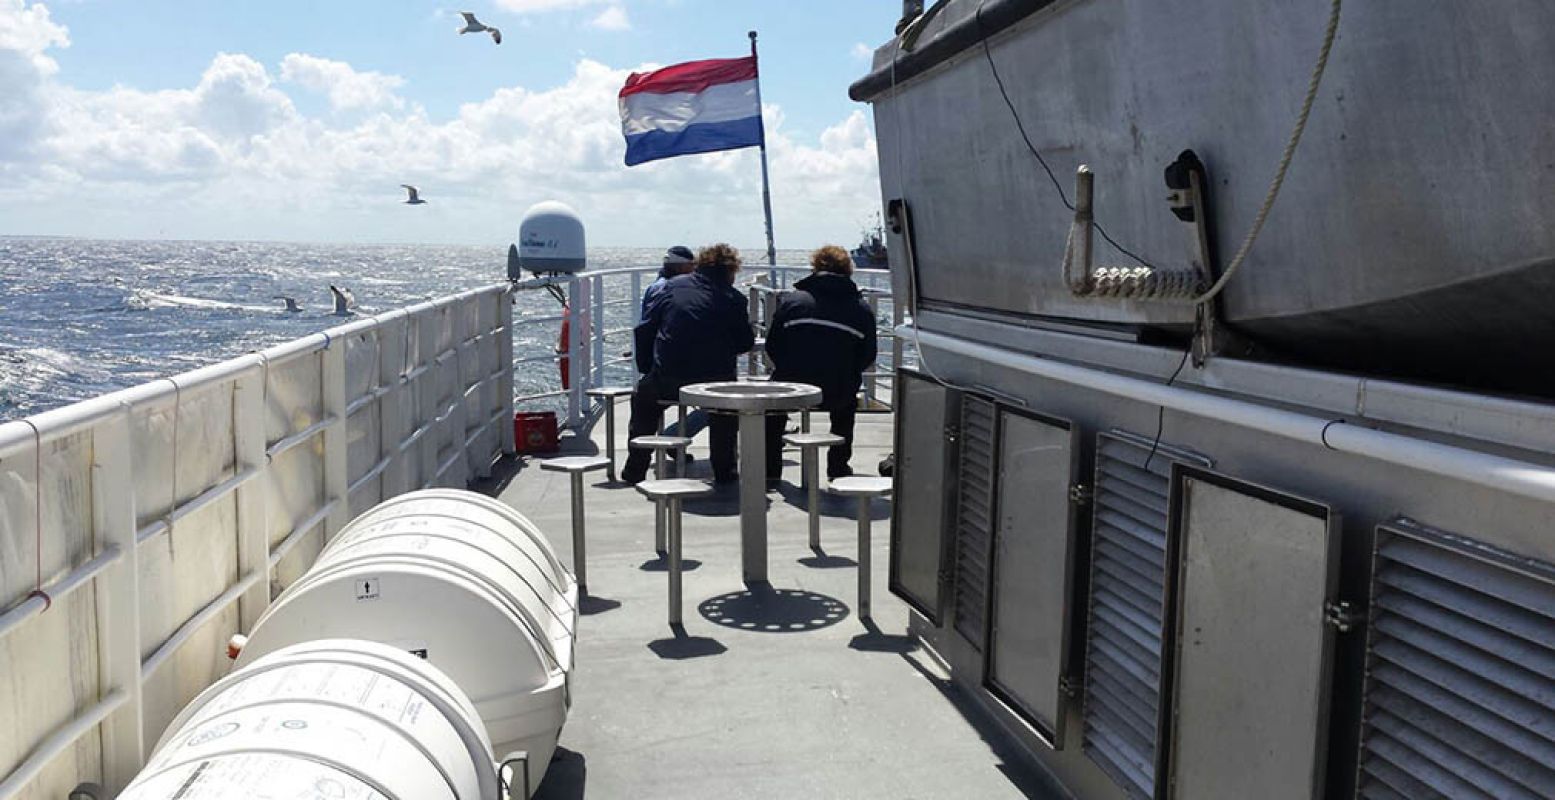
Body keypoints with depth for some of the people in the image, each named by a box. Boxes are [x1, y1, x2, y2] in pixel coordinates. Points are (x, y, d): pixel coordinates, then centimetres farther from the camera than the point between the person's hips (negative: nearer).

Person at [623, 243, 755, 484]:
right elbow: (746, 343, 7)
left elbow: (643, 330, 9)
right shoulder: (733, 299, 2)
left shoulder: (673, 285, 9)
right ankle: (723, 470, 30)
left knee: (642, 399, 32)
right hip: (714, 382, -1)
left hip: (666, 381, 1)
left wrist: (648, 368, 19)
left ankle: (635, 469, 32)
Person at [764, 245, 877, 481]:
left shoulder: (792, 300, 0)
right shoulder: (862, 309, 2)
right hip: (838, 395, 1)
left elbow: (772, 347, 4)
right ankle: (838, 466, 38)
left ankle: (770, 470, 31)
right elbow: (868, 356, 7)